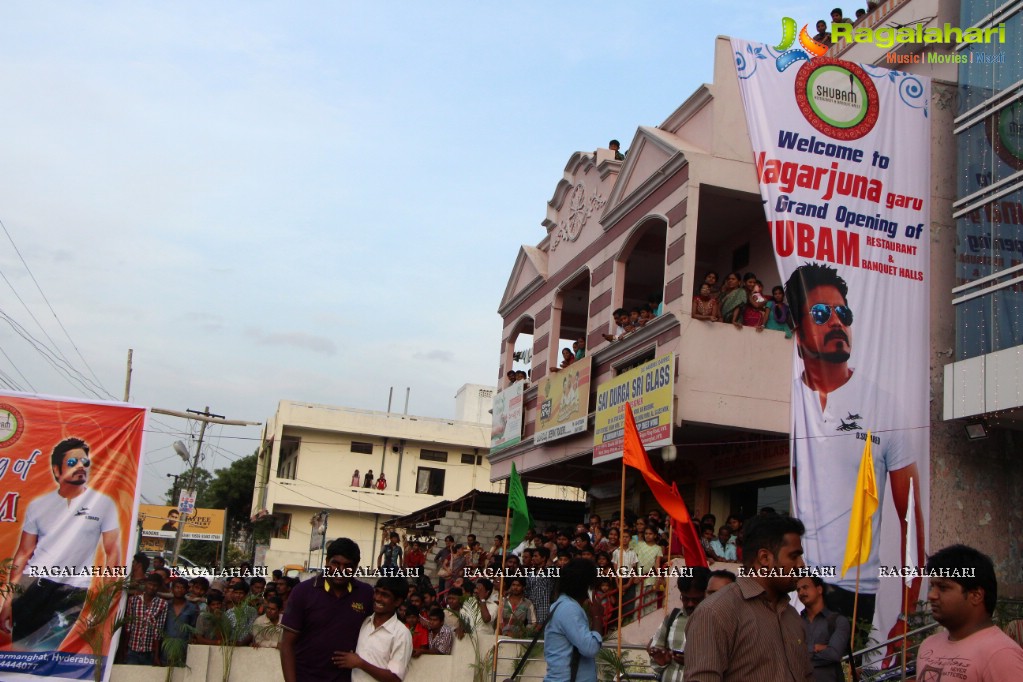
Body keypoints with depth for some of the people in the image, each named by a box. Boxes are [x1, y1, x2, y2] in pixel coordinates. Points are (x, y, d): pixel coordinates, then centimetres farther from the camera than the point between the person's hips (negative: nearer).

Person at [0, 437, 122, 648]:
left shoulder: (103, 504, -1)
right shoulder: (38, 505, 8)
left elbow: (112, 553, -1)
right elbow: (23, 554, 9)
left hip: (74, 592, -2)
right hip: (32, 583, 3)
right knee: (17, 648, 0)